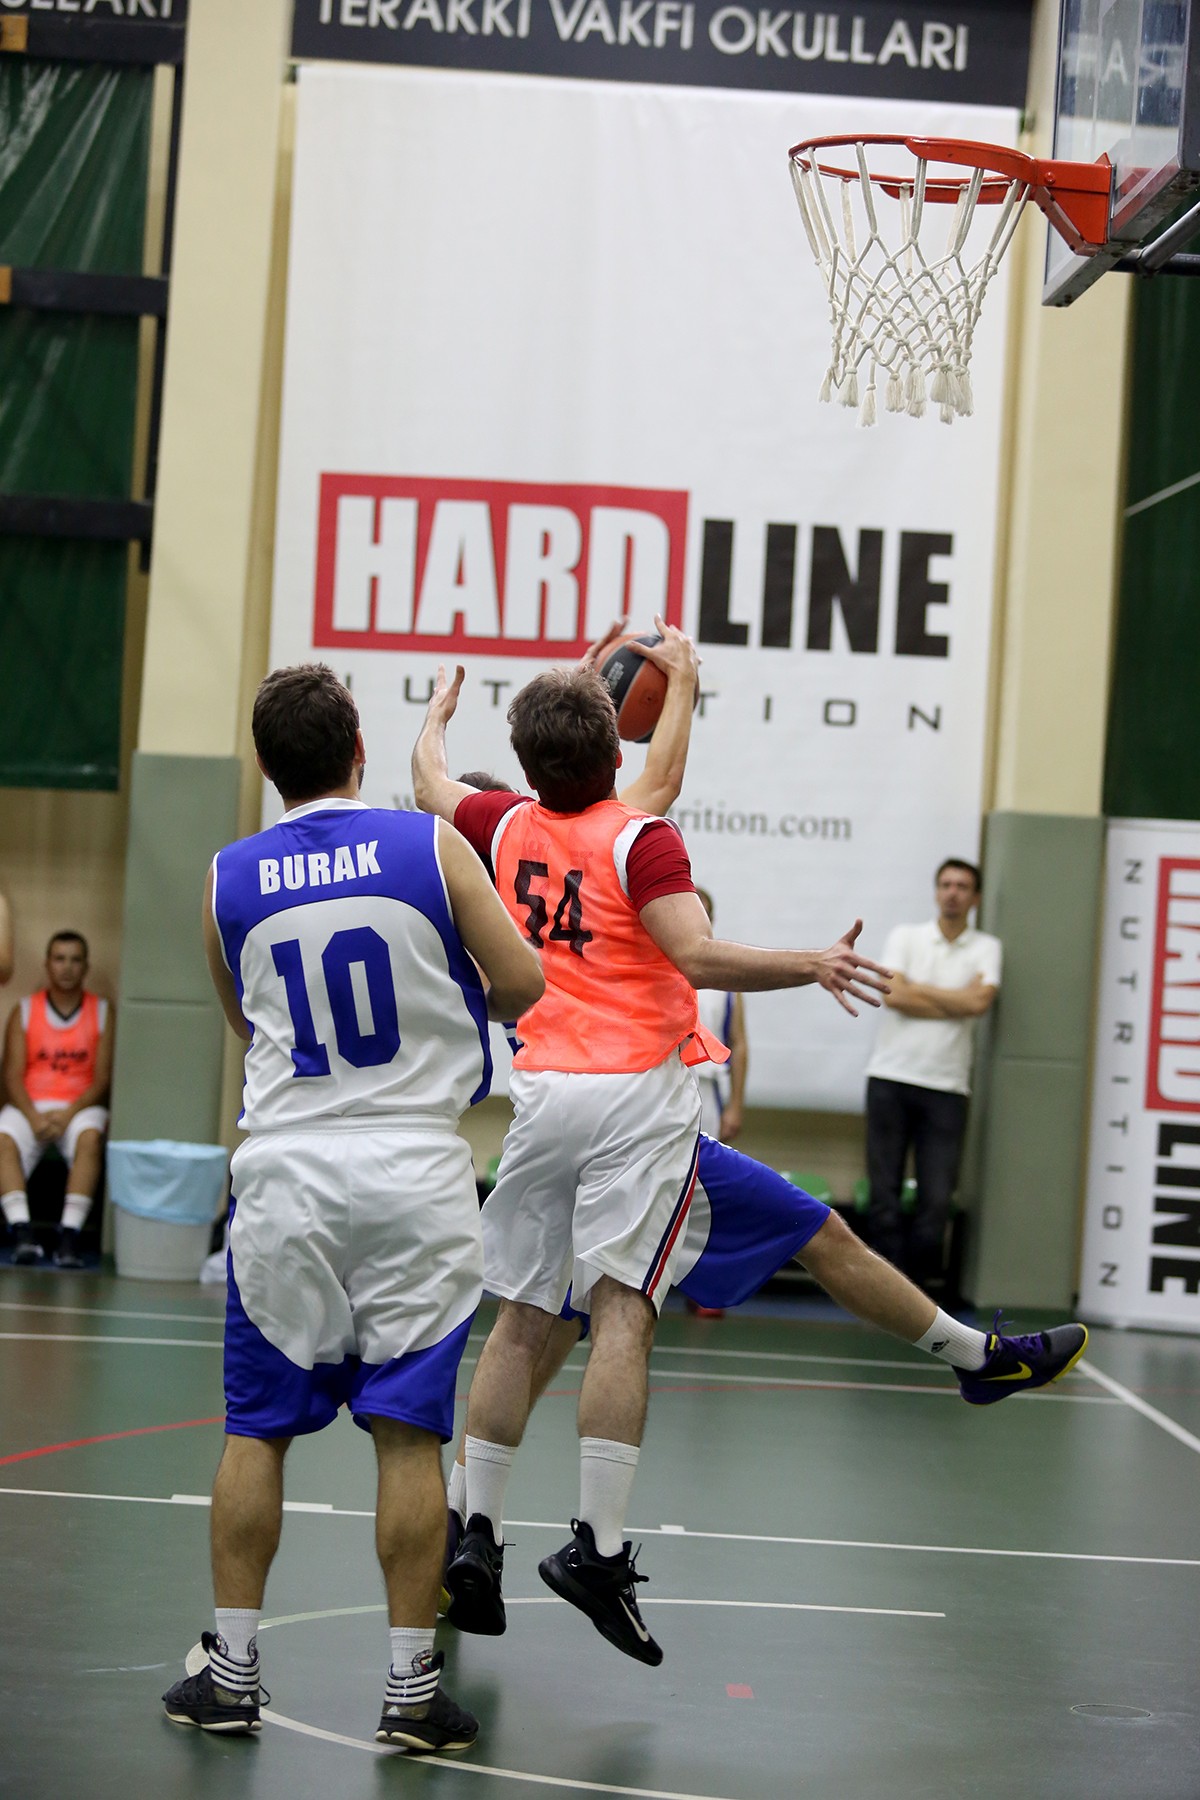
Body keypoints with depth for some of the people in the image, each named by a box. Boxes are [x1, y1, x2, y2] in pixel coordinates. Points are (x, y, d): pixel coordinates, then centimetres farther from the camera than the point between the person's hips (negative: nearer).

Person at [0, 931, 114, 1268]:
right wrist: (33, 1117, -16)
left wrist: (69, 1114, -15)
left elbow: (103, 1077, 0)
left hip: (80, 1106, -1)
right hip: (30, 1105, 1)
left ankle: (70, 1234, -41)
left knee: (90, 1138, -35)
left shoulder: (103, 1012, 6)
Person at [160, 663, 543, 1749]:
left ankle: (231, 1670, 14)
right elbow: (522, 985, -3)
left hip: (288, 1170, 1)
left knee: (258, 1428, 11)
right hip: (415, 1171, -1)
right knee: (409, 1434, 1)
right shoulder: (433, 848, -4)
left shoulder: (228, 881, 3)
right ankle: (412, 1687, 4)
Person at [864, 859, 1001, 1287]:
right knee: (883, 1192, -2)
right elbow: (893, 995, -8)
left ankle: (919, 1285, 8)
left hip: (945, 1086, 0)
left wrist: (918, 988, -4)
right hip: (890, 1076, 0)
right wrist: (957, 1002, -6)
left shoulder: (986, 948, 7)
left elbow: (979, 1001, -11)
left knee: (937, 1199, -5)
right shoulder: (906, 937, 8)